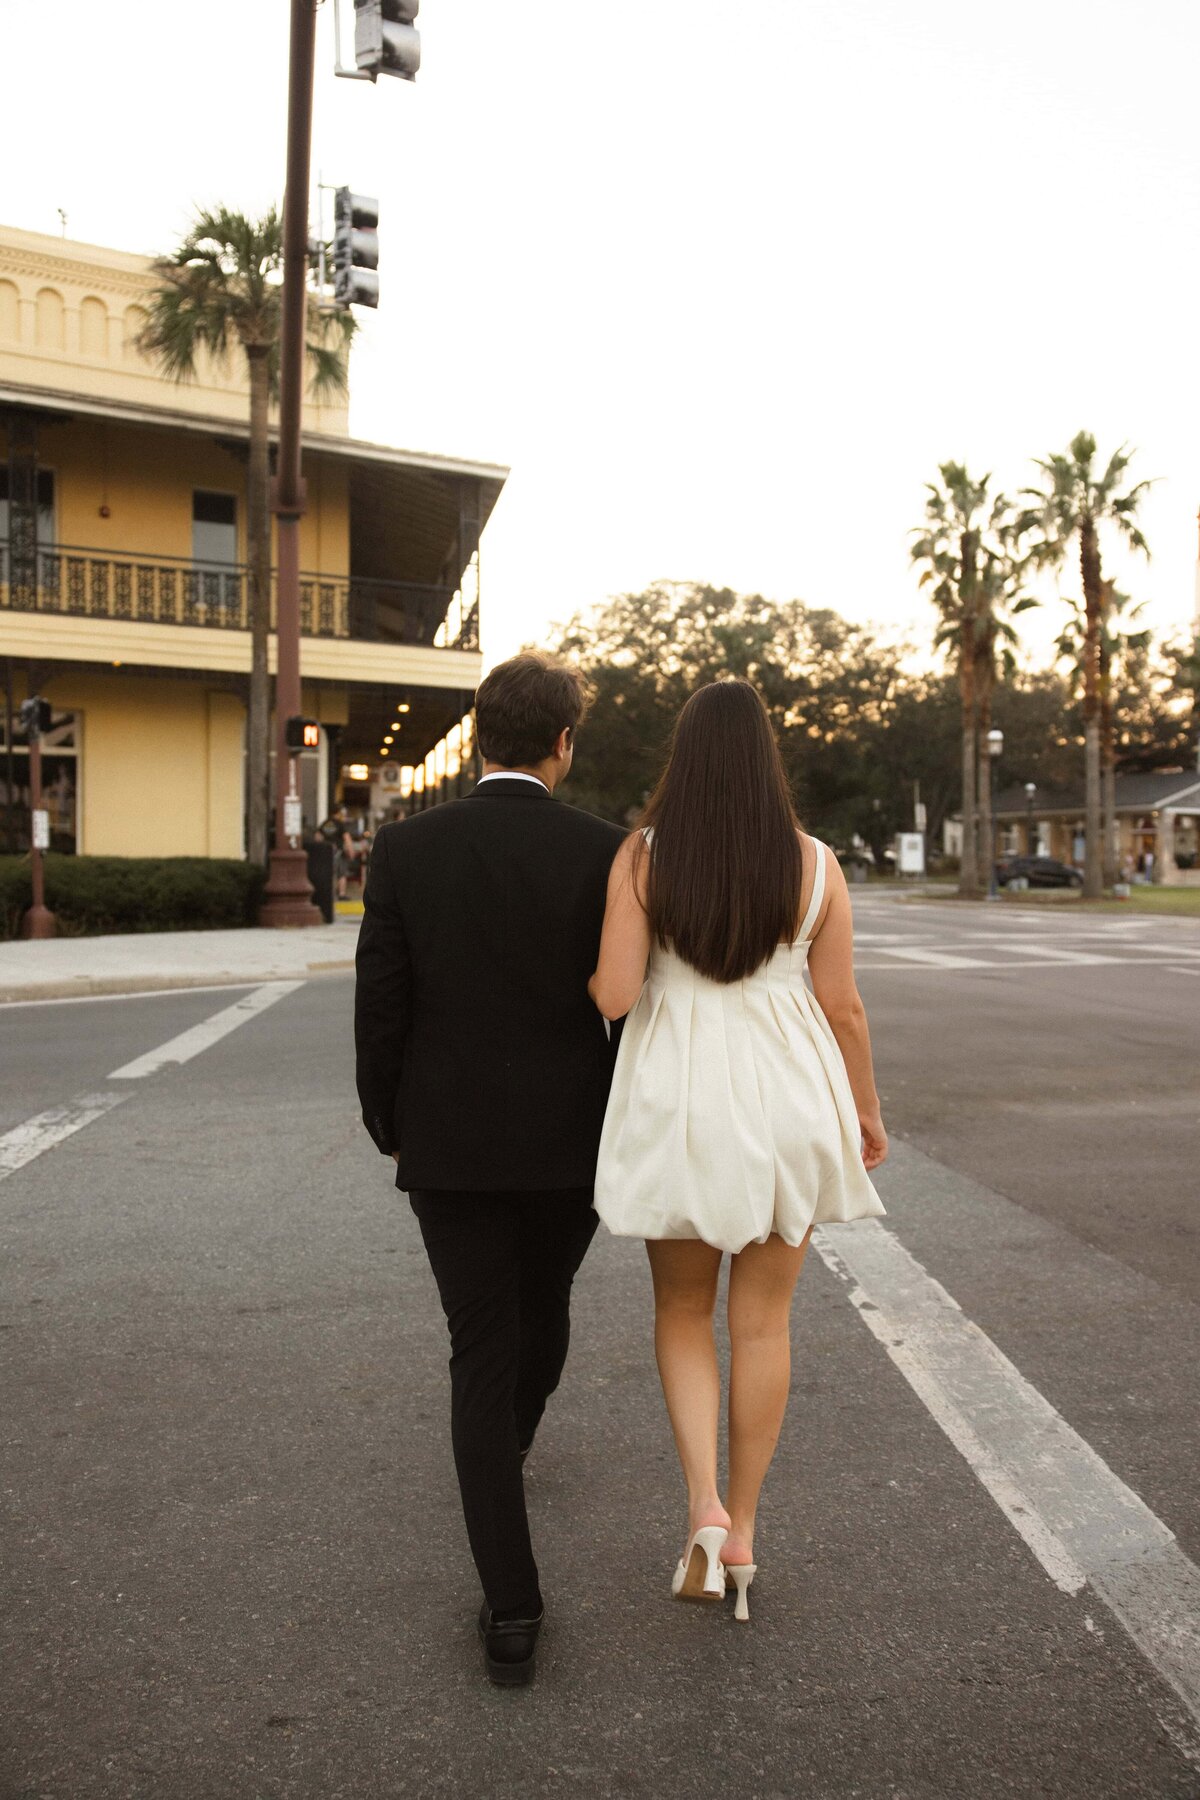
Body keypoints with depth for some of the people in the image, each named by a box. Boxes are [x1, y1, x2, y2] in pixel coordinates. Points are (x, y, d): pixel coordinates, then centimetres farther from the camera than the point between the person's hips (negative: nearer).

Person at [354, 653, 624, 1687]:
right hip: (572, 1144, 1)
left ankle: (513, 1611, 7)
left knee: (482, 1356, 8)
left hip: (452, 1144, 0)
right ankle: (509, 1450, 55)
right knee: (543, 1309, 27)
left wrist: (388, 1128, 10)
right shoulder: (606, 853, -9)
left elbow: (381, 1009, -5)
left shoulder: (406, 849, -8)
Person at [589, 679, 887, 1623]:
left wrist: (590, 976, 12)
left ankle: (705, 1508, 4)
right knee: (762, 1318, 14)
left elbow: (615, 994, -12)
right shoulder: (814, 863, -5)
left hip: (678, 1101, 0)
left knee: (683, 1309, 19)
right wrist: (867, 1113, 12)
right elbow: (842, 1007, -1)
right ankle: (742, 1530, 25)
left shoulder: (641, 858, -8)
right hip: (786, 1097, 1)